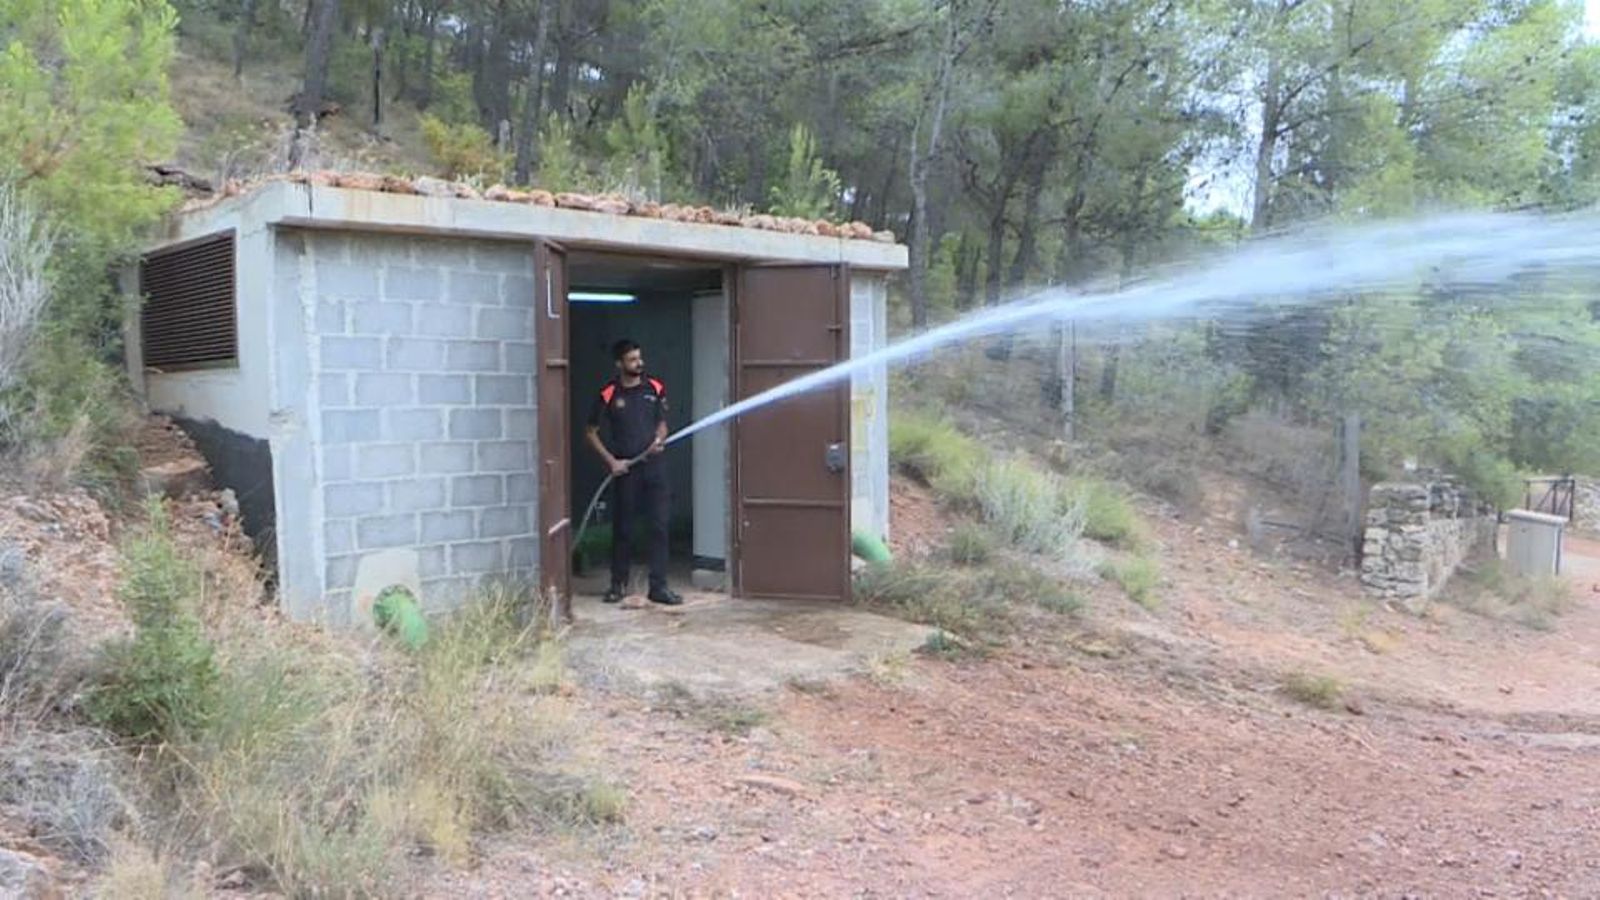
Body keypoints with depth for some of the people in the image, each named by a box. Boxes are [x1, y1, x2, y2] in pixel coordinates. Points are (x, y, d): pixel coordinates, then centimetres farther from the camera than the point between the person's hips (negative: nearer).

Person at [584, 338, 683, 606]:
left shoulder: (655, 388, 4)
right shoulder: (608, 395, -4)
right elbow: (592, 433, 2)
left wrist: (659, 440, -6)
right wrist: (610, 461, -7)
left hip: (653, 465, 2)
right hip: (625, 470, -2)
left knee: (659, 526, -1)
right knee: (622, 528, 7)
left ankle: (659, 586, 5)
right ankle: (618, 584, 22)